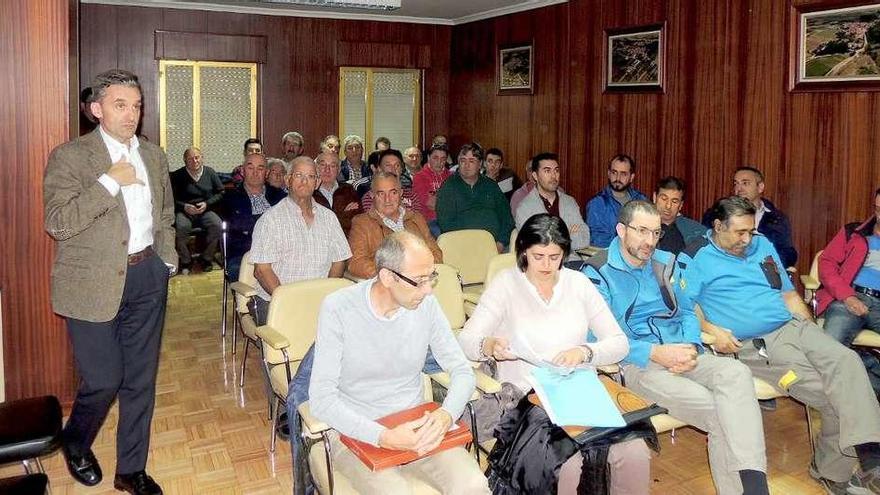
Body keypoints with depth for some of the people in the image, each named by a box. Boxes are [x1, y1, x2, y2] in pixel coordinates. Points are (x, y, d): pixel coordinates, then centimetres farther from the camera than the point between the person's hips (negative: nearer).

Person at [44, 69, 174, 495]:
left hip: (147, 278, 5)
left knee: (141, 381, 11)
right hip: (95, 284, -5)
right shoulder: (69, 156, -7)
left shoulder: (154, 156, 11)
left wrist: (167, 260, 12)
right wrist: (111, 181, -20)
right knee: (103, 381, 1)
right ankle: (75, 443, 33)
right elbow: (57, 223, -18)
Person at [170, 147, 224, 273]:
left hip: (206, 210, 1)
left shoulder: (210, 172, 10)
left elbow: (220, 193, 10)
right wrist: (184, 207, -15)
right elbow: (172, 199, 2)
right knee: (181, 227, -34)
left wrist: (207, 204, -5)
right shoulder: (177, 176, 6)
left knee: (217, 225, -29)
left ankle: (207, 259, -8)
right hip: (185, 211, -1)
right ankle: (186, 261, -12)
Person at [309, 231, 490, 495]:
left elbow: (462, 371, 2)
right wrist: (383, 437, -28)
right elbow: (321, 397, -17)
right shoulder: (338, 308, -15)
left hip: (416, 425, 3)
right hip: (356, 431, -3)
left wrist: (446, 414, -20)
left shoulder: (426, 304, -3)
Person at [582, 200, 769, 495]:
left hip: (681, 353, 5)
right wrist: (656, 353, -18)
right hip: (637, 362, -5)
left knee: (736, 372, -28)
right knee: (716, 410, -27)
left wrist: (691, 347, -5)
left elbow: (687, 312, 17)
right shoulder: (598, 273, -2)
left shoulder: (666, 262, 17)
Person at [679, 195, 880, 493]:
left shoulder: (762, 245, 20)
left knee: (846, 361, -25)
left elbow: (788, 293, 23)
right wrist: (711, 330, -18)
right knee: (833, 395, -23)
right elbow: (682, 307, -4)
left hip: (793, 326, 5)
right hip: (753, 346, -5)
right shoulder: (696, 258, 3)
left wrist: (811, 328, 11)